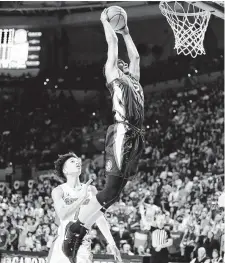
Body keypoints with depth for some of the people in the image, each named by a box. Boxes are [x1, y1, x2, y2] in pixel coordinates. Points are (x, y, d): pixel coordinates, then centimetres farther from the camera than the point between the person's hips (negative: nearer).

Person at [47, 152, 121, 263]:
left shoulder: (90, 190, 7)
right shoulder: (58, 191, -2)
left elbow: (99, 219, 7)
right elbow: (62, 214, -19)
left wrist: (112, 244, 1)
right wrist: (82, 198, -26)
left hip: (83, 246, 2)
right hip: (63, 244, -2)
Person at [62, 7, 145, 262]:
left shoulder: (133, 79, 26)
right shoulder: (113, 76, 7)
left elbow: (135, 55, 38)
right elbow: (112, 44, 8)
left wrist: (126, 32, 41)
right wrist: (106, 22, 21)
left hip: (135, 136, 8)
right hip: (121, 133, -8)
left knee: (116, 189, 2)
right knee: (111, 188, -15)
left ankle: (81, 231, 5)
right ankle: (75, 229, -10)